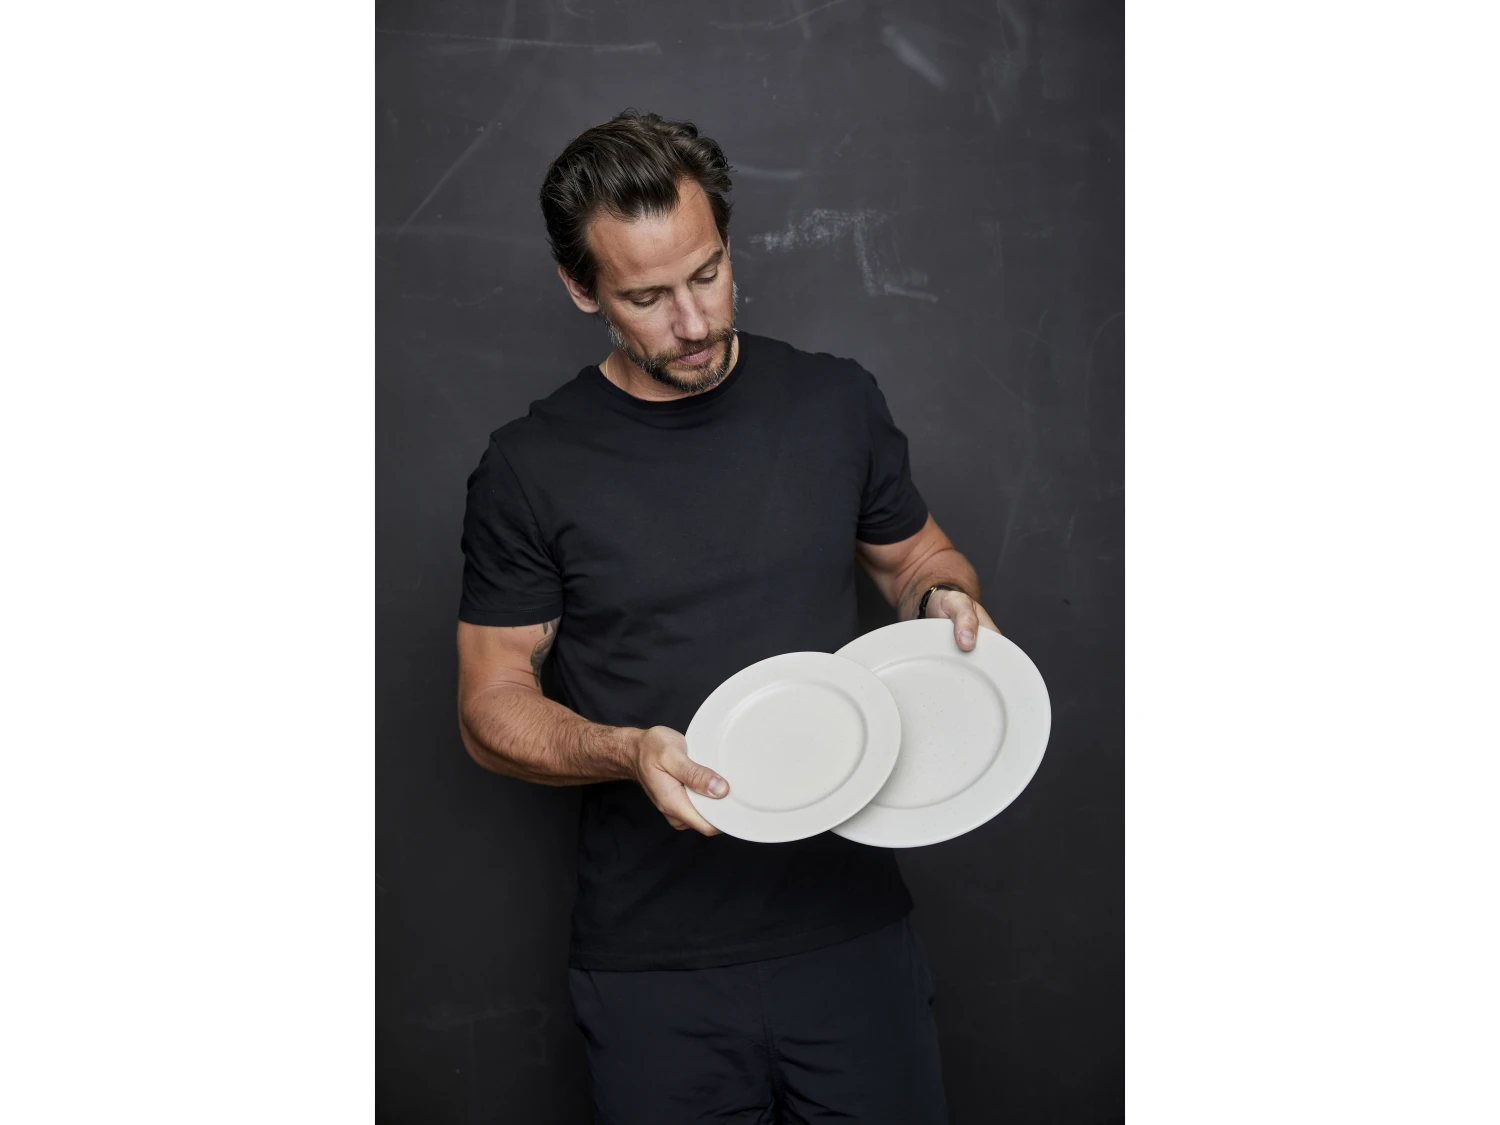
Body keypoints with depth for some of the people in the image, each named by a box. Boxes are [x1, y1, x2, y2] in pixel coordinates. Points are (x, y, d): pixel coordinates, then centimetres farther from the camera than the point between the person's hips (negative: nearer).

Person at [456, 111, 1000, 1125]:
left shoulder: (839, 403, 1)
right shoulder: (531, 468, -5)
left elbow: (917, 556, 16)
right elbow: (493, 705, -2)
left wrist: (946, 599, -8)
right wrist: (629, 753, -20)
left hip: (854, 927, 2)